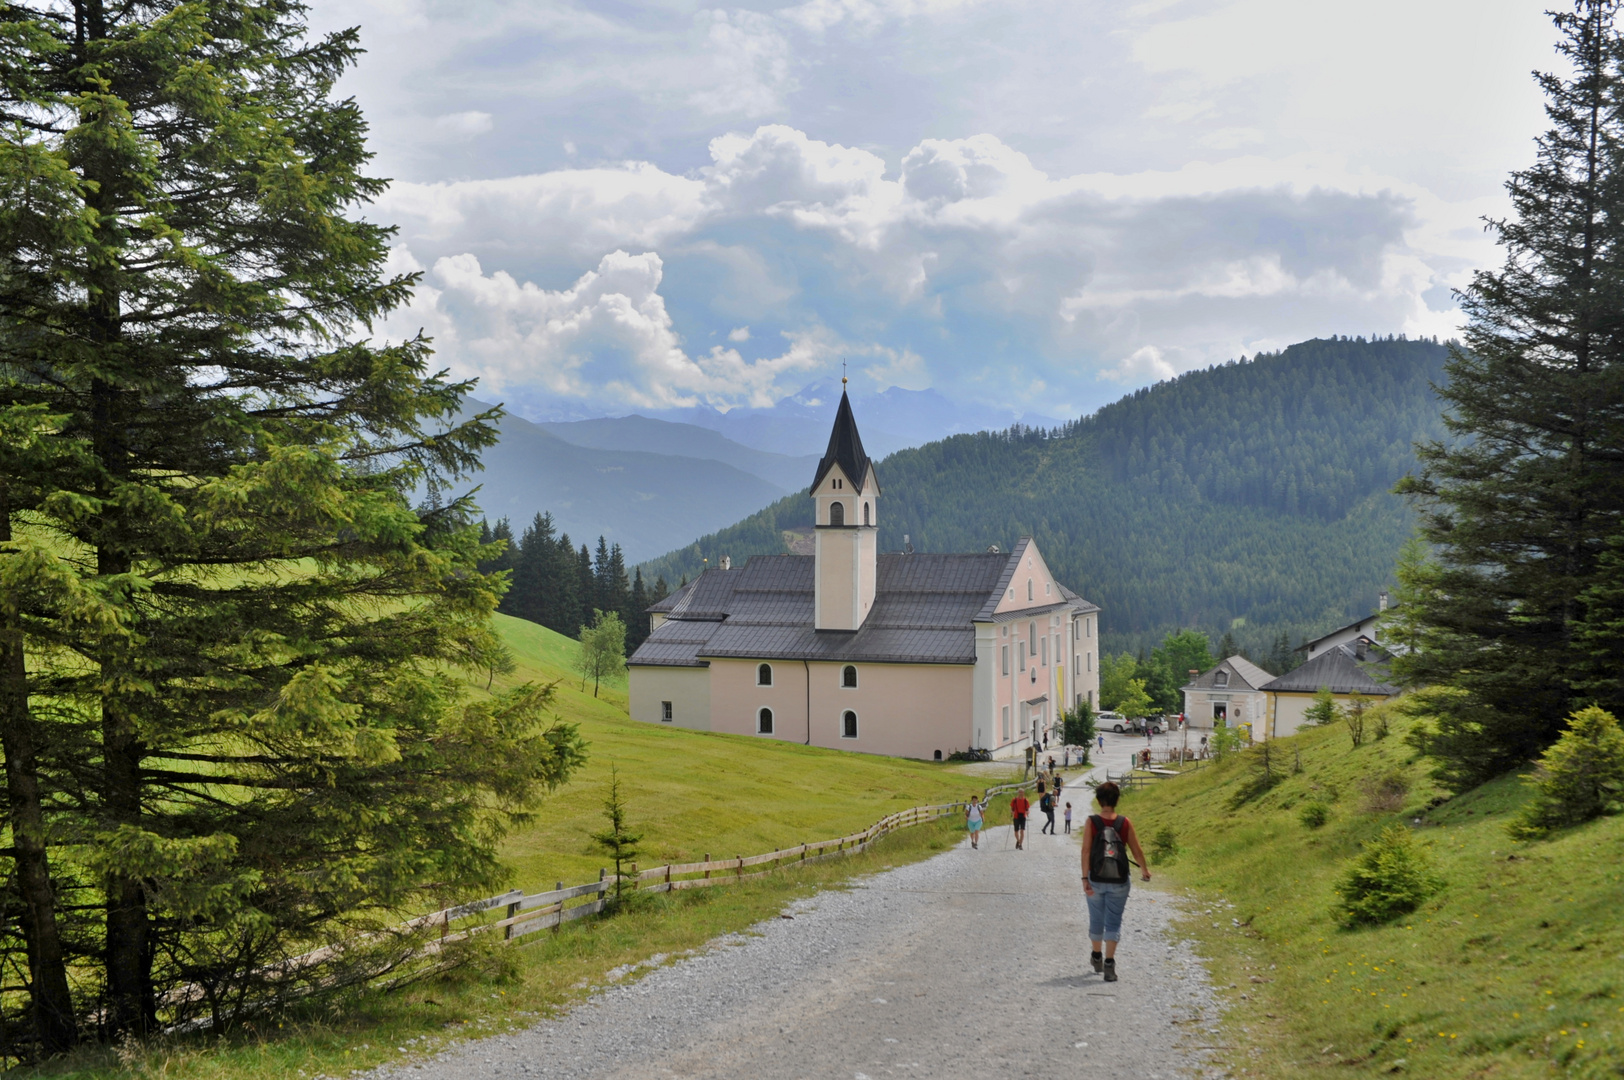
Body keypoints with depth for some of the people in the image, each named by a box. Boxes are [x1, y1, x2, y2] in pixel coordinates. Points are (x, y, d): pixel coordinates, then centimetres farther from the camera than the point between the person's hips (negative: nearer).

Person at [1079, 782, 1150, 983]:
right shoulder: (1125, 823, -4)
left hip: (1096, 880, 0)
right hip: (1118, 881, 0)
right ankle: (1109, 963, -6)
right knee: (1113, 922, 4)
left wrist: (1085, 878, -11)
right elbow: (1137, 850, 2)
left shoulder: (1092, 822, -7)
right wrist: (1145, 870, 19)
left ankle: (1097, 957, 37)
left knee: (1096, 919, 18)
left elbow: (1086, 850, -12)